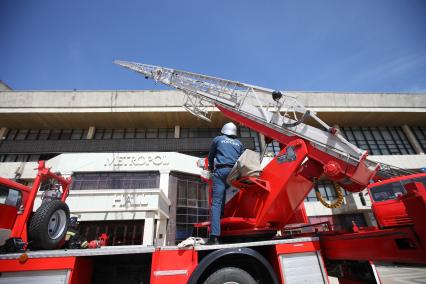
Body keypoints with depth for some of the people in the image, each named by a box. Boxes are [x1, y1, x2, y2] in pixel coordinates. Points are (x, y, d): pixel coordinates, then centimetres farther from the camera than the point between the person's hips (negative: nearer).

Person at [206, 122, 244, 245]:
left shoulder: (217, 139, 19)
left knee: (216, 202, -9)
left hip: (221, 171, -3)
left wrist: (211, 168, 45)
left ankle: (214, 236, -18)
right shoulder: (239, 143, 25)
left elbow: (211, 156, 27)